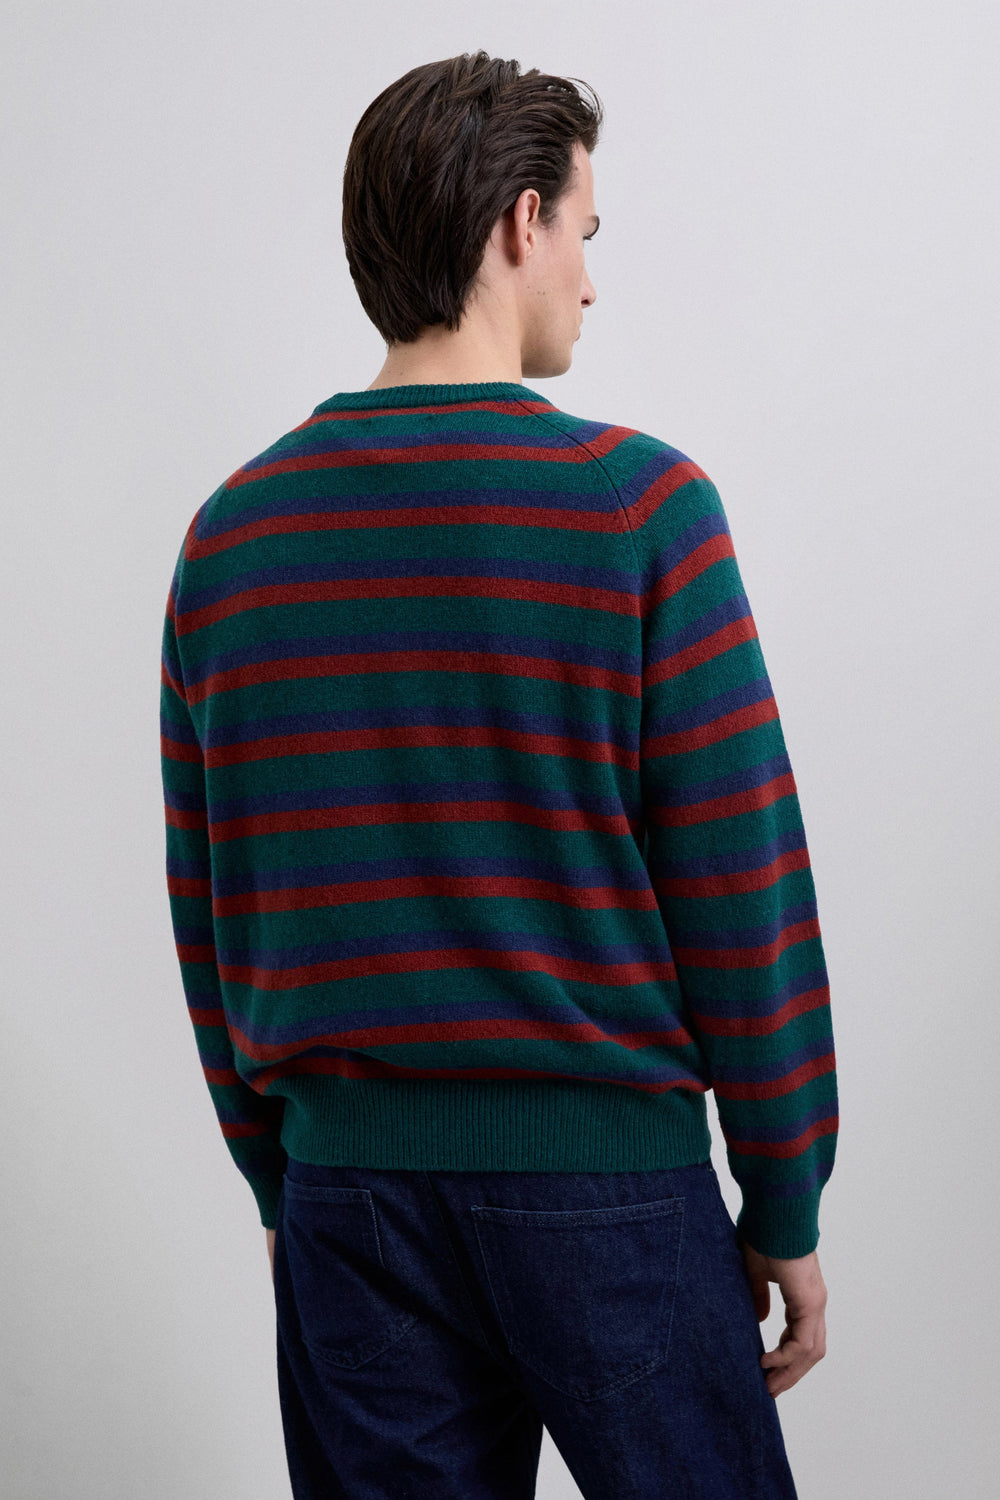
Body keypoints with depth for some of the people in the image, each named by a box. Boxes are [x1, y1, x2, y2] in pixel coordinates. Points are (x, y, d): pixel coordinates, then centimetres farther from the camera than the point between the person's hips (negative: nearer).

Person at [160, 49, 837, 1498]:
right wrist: (785, 1211, 0)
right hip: (607, 1180, -4)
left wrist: (279, 1187, 16)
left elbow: (206, 922, 7)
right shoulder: (637, 504, -11)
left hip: (349, 1185, 4)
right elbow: (743, 894, -10)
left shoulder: (229, 535, 3)